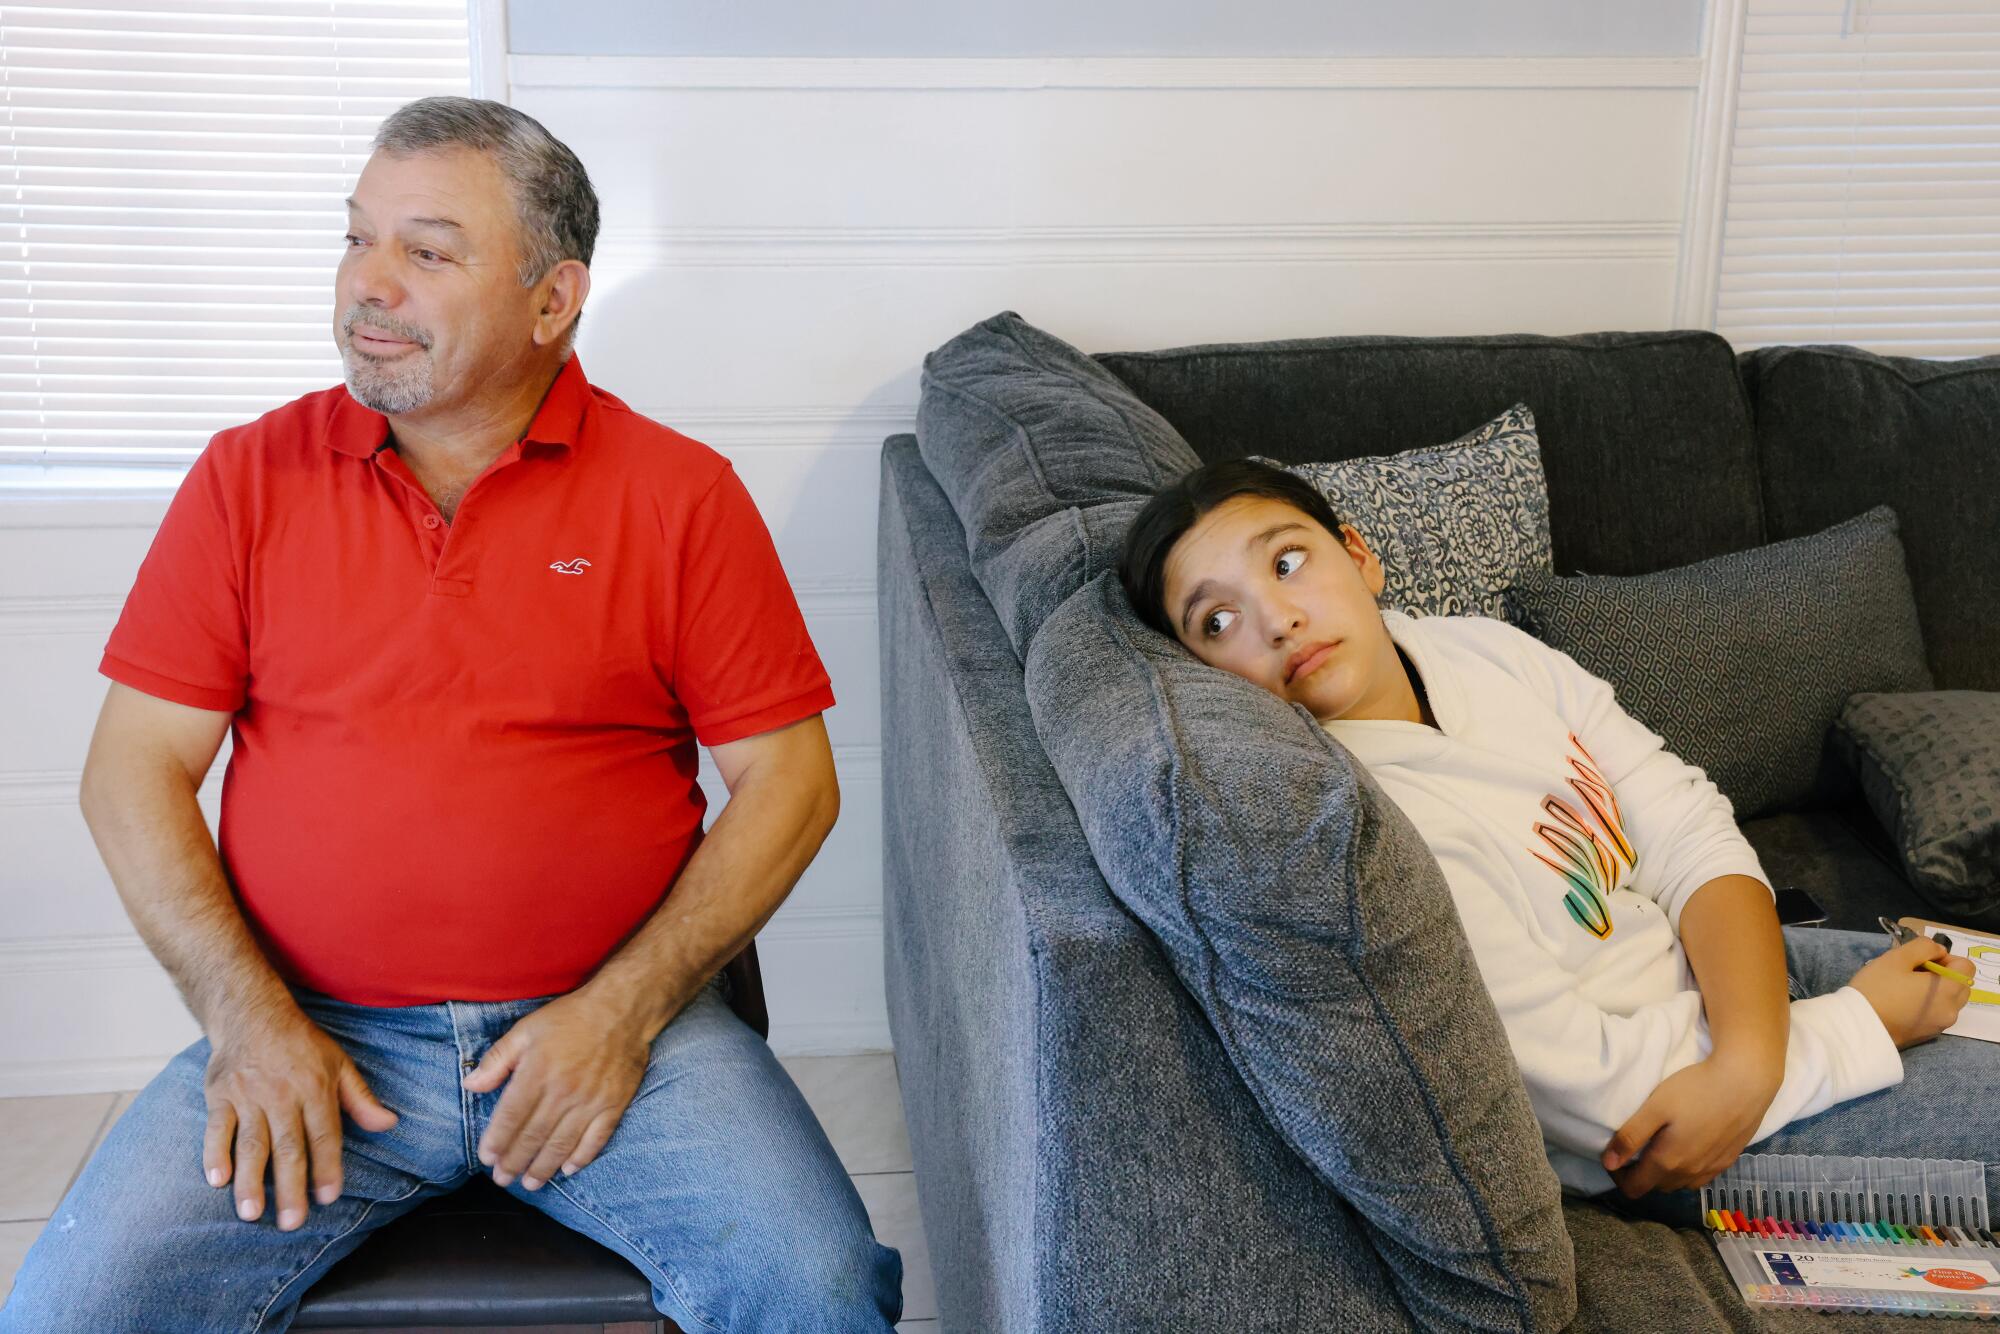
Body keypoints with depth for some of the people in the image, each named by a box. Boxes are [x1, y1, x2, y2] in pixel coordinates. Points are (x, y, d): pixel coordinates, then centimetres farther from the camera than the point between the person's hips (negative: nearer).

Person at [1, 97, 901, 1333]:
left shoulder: (682, 492, 1)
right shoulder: (249, 477, 6)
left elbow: (790, 779, 0)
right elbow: (133, 771, 6)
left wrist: (627, 1008, -10)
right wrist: (247, 1011, -7)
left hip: (613, 1020, -1)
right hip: (313, 1033, 2)